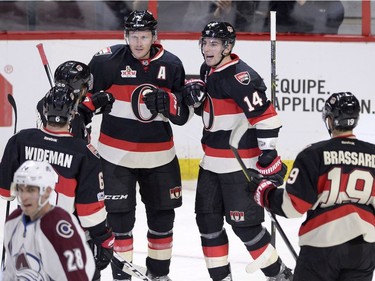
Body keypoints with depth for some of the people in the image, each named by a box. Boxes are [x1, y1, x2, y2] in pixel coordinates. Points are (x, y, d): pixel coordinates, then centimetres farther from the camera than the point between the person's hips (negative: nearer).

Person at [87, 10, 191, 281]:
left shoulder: (171, 65, -2)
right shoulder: (107, 61, -10)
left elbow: (183, 115, 0)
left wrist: (168, 102, -18)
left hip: (159, 154, 3)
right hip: (117, 154, -3)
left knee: (163, 215, 12)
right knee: (120, 218, -4)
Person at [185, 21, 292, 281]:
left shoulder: (240, 77, -20)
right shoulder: (207, 71, 9)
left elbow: (265, 116, -23)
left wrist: (269, 156, -24)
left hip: (239, 164, -9)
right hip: (212, 160, 9)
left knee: (244, 223, -7)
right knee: (207, 219, 9)